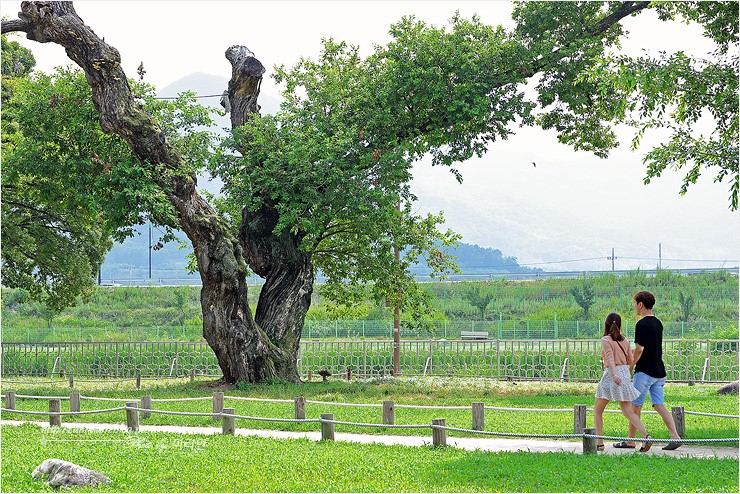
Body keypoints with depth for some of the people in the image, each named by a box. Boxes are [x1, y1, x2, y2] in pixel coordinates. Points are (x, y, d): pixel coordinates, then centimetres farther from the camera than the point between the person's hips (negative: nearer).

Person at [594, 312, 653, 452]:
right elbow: (630, 361, 13)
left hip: (611, 375, -5)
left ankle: (599, 442, 6)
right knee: (628, 411, 4)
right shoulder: (625, 340, 11)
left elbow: (610, 358, -20)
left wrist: (614, 375, -33)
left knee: (598, 410, 9)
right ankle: (646, 436, -15)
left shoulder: (606, 340, -5)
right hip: (625, 375, 5)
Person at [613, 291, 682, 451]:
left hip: (645, 371, -8)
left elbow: (639, 349, -17)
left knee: (636, 406, 3)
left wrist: (630, 366, -6)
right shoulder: (658, 323, 13)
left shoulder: (642, 324, -14)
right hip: (659, 371, 8)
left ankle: (630, 440, 11)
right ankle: (675, 436, -10)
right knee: (659, 405, 4)